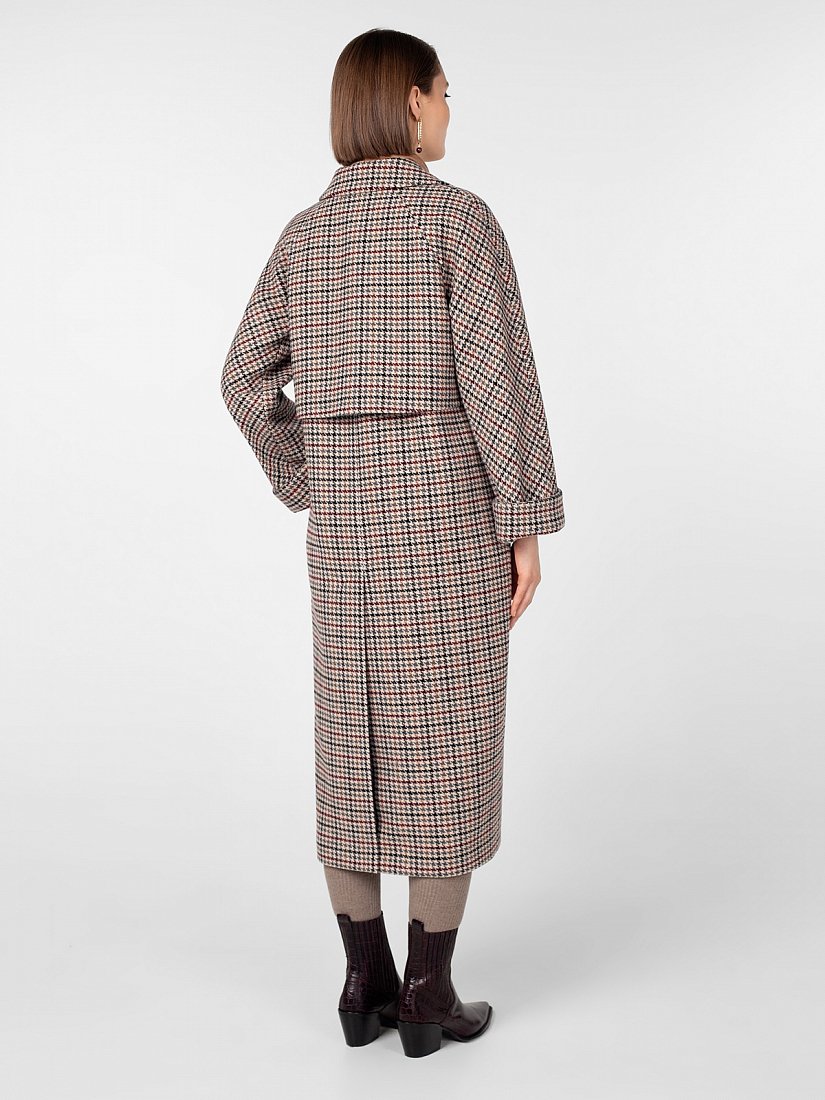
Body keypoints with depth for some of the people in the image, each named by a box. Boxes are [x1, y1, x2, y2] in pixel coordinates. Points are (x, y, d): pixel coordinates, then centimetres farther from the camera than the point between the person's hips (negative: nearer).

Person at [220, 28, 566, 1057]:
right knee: (450, 743, 2)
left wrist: (310, 492, 16)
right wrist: (527, 522, -10)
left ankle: (366, 981, 17)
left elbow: (249, 377, 8)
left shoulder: (304, 233, 10)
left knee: (353, 743, 11)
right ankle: (429, 995, 8)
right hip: (450, 505, -5)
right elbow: (498, 375, -15)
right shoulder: (460, 214, -7)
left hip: (348, 515, 5)